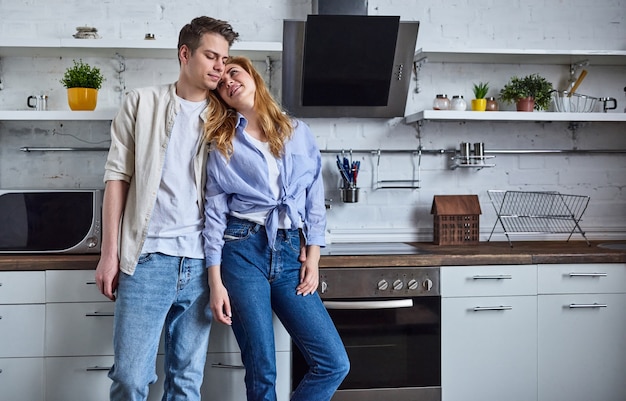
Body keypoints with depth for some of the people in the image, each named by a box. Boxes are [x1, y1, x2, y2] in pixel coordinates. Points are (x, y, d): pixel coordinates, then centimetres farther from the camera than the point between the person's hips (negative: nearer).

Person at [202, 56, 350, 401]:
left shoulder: (298, 132, 10)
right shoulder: (223, 144, 5)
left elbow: (315, 198, 11)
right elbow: (215, 212, 1)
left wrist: (313, 257, 3)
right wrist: (215, 282, -5)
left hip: (291, 252, 2)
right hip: (244, 251, -2)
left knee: (335, 363, -5)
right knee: (261, 372, -1)